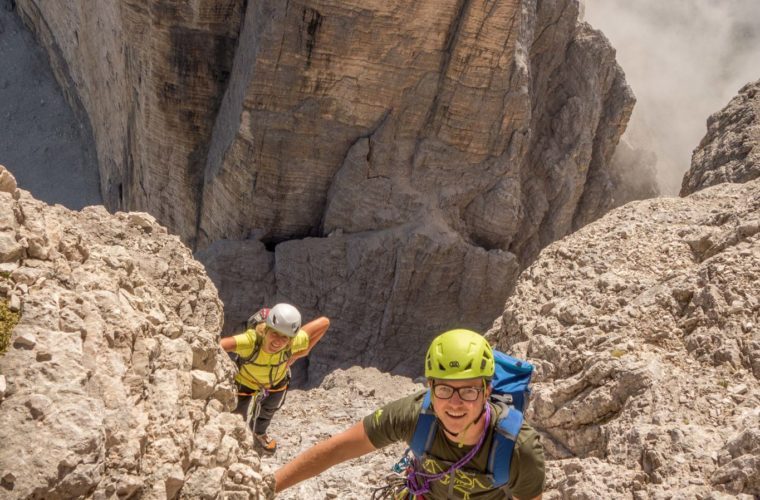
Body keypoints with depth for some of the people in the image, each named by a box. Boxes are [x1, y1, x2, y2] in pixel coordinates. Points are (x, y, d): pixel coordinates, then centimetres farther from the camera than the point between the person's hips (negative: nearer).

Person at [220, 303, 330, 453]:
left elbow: (324, 322, -27)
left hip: (277, 381, 3)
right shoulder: (250, 340, -49)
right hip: (247, 382, -3)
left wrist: (304, 351, -25)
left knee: (269, 410, 33)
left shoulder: (294, 342, -41)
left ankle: (260, 434, 67)